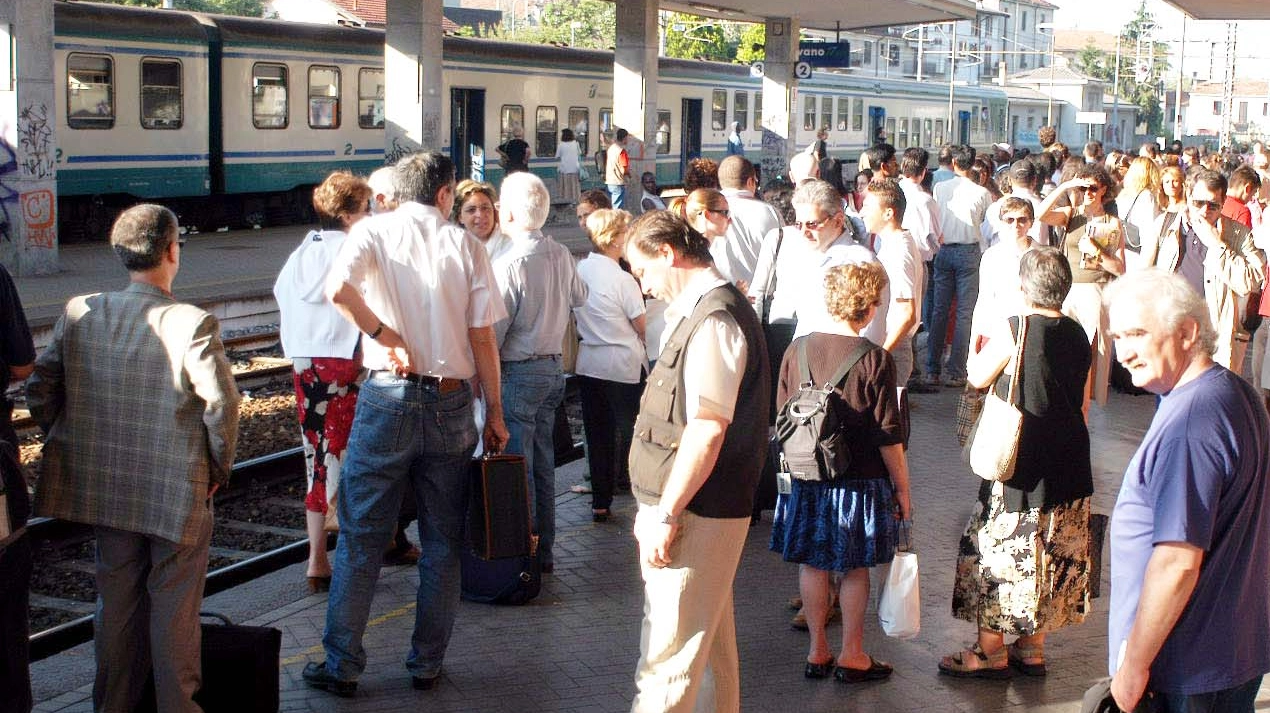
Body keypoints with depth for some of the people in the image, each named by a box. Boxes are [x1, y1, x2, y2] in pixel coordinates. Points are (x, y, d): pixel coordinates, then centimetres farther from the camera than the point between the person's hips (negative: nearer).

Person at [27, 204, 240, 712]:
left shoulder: (78, 313, -3)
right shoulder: (192, 323, -18)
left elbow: (40, 389, 2)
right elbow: (221, 403, -20)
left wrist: (75, 451, 13)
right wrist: (220, 466, -4)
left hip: (107, 486, 5)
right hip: (178, 490, -5)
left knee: (116, 599, 19)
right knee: (174, 606, 9)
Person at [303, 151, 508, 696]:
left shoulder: (373, 231, 1)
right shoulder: (465, 244, 2)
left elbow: (337, 289, -21)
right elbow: (483, 339, 1)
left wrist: (386, 337, -10)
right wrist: (495, 415, 8)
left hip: (387, 396, -1)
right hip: (451, 403, 1)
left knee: (361, 538, 7)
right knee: (442, 543, 12)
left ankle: (342, 666, 10)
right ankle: (427, 664, 18)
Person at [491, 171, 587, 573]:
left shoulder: (508, 265, -20)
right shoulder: (561, 255, 1)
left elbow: (493, 333, -18)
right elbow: (579, 298, 20)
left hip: (518, 371, -8)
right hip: (553, 366, 8)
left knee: (518, 467, 0)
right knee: (543, 463, 15)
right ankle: (545, 550, 24)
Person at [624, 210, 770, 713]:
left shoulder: (713, 321, -18)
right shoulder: (697, 312, 14)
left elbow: (707, 430, -24)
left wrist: (665, 516, -21)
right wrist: (657, 509, 20)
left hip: (695, 516, -10)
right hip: (699, 509, 10)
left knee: (667, 659, -7)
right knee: (709, 639, 20)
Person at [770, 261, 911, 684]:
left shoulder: (797, 350, -2)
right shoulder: (875, 360, -15)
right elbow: (889, 436, -12)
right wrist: (902, 486, -1)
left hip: (805, 477, 4)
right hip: (860, 481, -4)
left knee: (812, 564, 13)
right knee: (855, 569, 9)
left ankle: (817, 652, 21)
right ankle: (851, 656, 17)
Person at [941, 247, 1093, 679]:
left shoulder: (1013, 329, -16)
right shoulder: (1077, 335, 3)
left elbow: (978, 377, -3)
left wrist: (986, 343, 12)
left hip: (1020, 463, -7)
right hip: (1067, 465, 7)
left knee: (998, 551, 5)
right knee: (1048, 557, 15)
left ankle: (991, 652, 12)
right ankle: (1032, 648, 25)